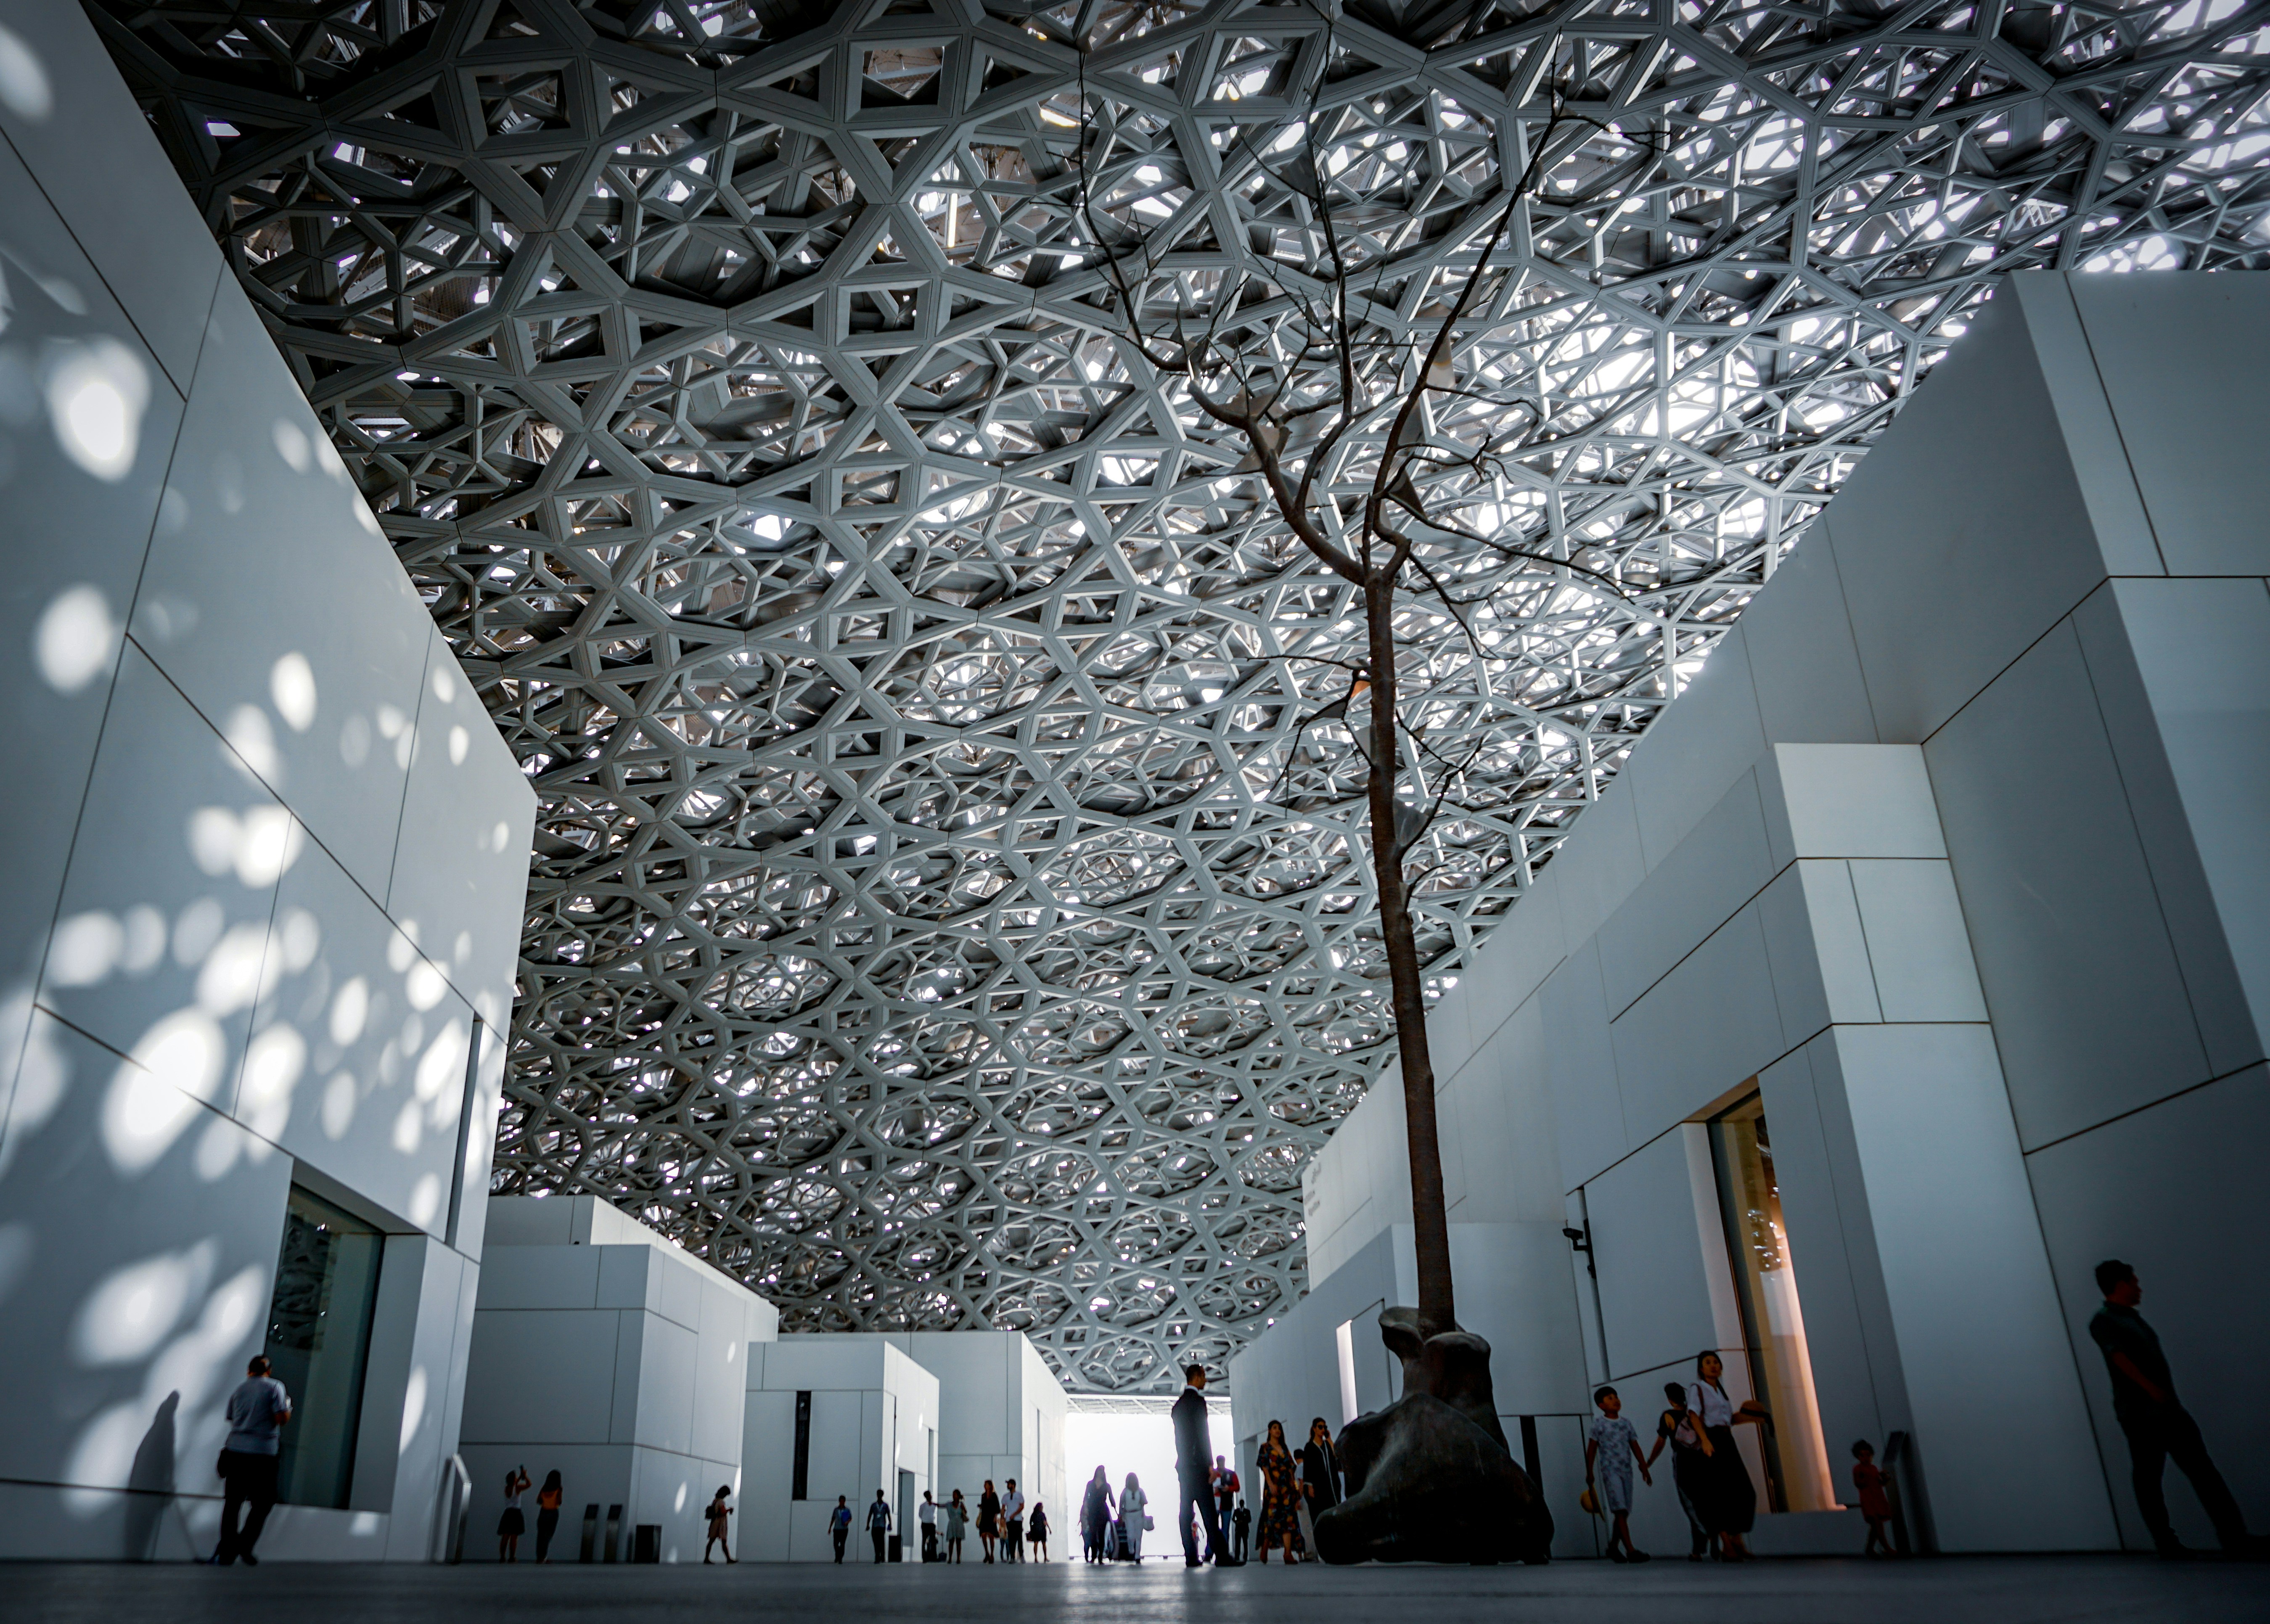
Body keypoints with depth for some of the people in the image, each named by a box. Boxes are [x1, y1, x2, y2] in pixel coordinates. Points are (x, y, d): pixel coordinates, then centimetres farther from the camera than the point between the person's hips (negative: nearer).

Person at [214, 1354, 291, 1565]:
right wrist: (288, 1406, 10)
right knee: (262, 1503, 6)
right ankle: (244, 1545, -3)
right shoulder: (275, 1387, -3)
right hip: (262, 1453, -4)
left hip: (235, 1450, 5)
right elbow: (281, 1418, -10)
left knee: (232, 1502, 9)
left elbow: (231, 1419, 19)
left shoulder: (239, 1389, 14)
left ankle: (226, 1551, 8)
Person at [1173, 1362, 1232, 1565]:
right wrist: (1210, 1465, -15)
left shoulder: (1179, 1403, 17)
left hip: (1183, 1465, 8)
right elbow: (1202, 1433, -15)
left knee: (1185, 1511, 4)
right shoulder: (1197, 1400, -9)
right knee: (1208, 1511, -10)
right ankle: (1220, 1554, -13)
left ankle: (1191, 1556, 2)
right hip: (1197, 1464, -8)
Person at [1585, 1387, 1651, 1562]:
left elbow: (1635, 1447, 15)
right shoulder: (1599, 1424, -1)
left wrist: (1644, 1468, 7)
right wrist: (1590, 1472, -2)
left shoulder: (1626, 1424, 14)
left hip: (1626, 1471, 6)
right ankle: (1630, 1549, -18)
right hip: (1610, 1471, -6)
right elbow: (1591, 1450, 1)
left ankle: (1613, 1547, 20)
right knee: (1620, 1510, -13)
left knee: (1624, 1512, 7)